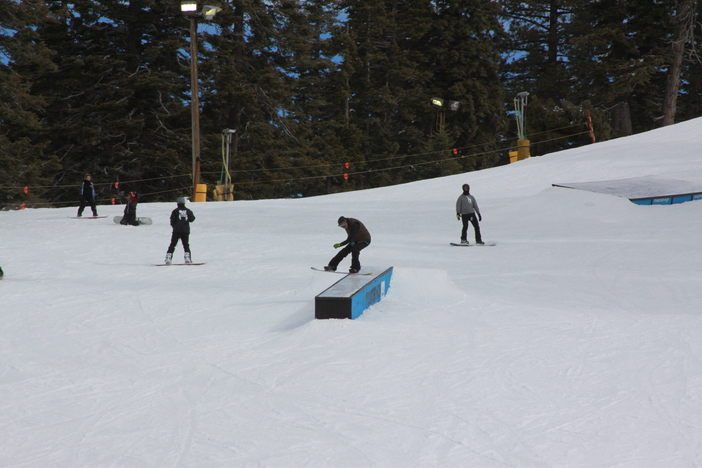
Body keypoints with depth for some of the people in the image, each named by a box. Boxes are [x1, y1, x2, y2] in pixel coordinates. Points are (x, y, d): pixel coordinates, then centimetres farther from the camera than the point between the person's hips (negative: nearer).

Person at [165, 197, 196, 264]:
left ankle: (168, 258, -5)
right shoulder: (188, 211, 3)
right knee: (186, 245, 11)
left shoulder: (175, 211, -4)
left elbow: (172, 222, -4)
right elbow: (192, 219, 13)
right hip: (186, 231, 2)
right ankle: (188, 258, -3)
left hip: (176, 231, -2)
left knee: (172, 245, 3)